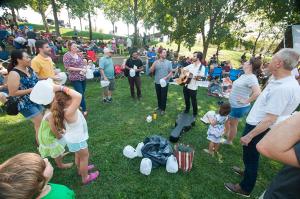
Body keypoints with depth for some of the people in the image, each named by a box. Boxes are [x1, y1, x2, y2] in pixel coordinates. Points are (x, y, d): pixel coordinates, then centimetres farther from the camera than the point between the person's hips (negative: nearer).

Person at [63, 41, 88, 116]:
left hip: (83, 77, 6)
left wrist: (84, 68, -7)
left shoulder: (79, 54, 7)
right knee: (81, 94, -4)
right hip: (75, 78, -6)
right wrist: (80, 69, -16)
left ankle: (80, 105, 37)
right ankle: (84, 110, 11)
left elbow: (83, 63, 16)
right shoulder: (66, 55, -10)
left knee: (82, 93, 15)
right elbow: (67, 67, -14)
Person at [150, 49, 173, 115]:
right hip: (157, 82, 2)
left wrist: (166, 77, -18)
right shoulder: (156, 62, 0)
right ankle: (159, 106, 34)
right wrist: (154, 64, -22)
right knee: (158, 95, 15)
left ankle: (163, 109, 17)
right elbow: (151, 71, -7)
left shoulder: (168, 62, -2)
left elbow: (171, 72, -2)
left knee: (164, 96, 4)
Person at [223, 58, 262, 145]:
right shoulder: (243, 75, 4)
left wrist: (246, 101, -26)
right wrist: (231, 89, 7)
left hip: (239, 107, -8)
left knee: (233, 124, 11)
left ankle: (229, 141, 32)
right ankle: (226, 134, 45)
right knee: (227, 120, 24)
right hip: (232, 104, 8)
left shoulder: (251, 78, -24)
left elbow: (257, 93, -36)